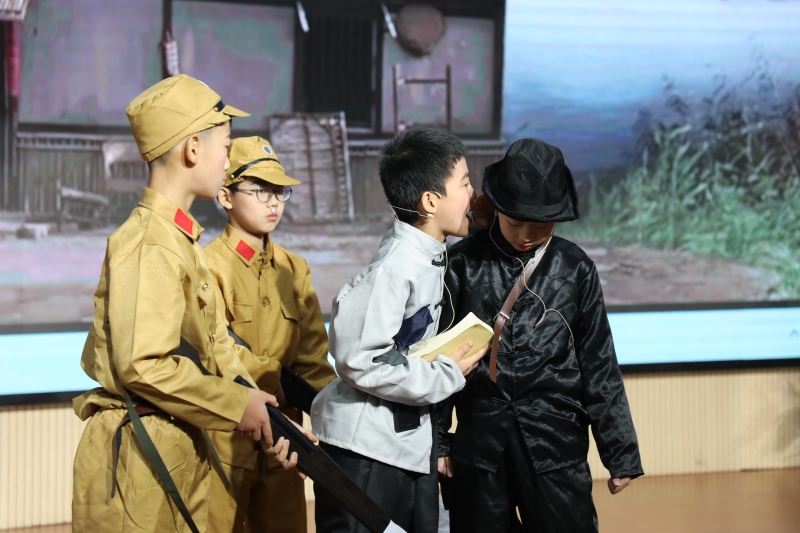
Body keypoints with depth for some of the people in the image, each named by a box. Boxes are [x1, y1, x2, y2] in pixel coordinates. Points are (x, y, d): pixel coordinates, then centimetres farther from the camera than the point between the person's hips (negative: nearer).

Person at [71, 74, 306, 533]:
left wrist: (265, 417, 5)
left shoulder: (182, 239, 16)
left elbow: (215, 345, 16)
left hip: (184, 451, 10)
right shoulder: (148, 244, -16)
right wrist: (237, 405, -16)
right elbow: (143, 366, -24)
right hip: (139, 451, -10)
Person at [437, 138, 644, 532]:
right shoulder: (463, 265, 0)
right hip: (479, 441, 0)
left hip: (555, 443, 0)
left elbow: (599, 366, 8)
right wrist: (435, 442, 4)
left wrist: (620, 453, 9)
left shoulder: (575, 270, 3)